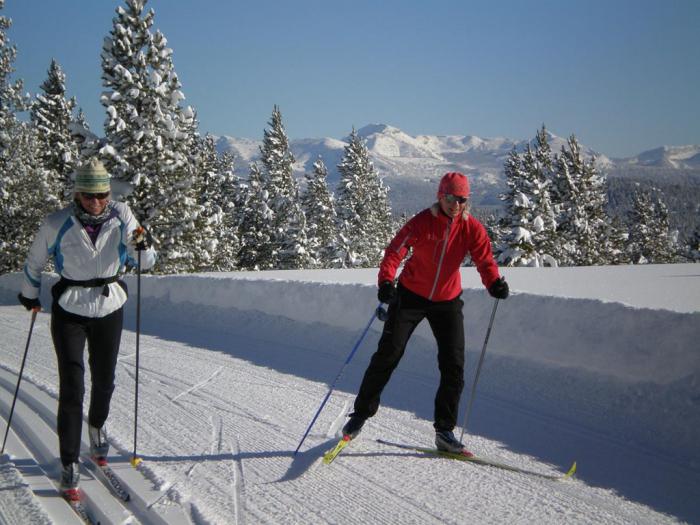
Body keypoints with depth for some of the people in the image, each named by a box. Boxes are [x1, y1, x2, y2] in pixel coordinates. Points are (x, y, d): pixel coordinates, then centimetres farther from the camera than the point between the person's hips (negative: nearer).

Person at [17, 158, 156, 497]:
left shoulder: (121, 217, -10)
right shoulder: (57, 224, -13)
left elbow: (145, 263, -6)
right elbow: (34, 262, 4)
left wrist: (142, 245, -27)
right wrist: (29, 295, 16)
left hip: (110, 308, 2)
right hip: (69, 311, -2)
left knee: (104, 380, 15)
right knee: (72, 387, -6)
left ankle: (96, 426, 46)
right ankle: (69, 464, 3)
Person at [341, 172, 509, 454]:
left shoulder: (472, 229, -7)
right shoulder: (422, 222, -14)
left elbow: (485, 260, -13)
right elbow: (395, 251, -19)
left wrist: (495, 283, -34)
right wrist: (386, 282, -36)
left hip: (448, 302, 3)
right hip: (411, 296, -3)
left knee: (454, 365, -2)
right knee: (387, 355, -3)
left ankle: (444, 430, 9)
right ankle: (361, 413, 14)